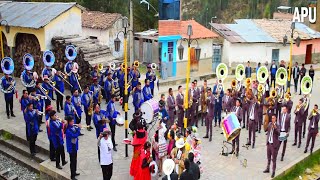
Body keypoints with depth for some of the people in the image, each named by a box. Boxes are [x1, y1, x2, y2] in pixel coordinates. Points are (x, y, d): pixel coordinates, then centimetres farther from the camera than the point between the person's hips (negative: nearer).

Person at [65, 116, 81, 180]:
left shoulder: (73, 127, 1)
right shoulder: (68, 130, -23)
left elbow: (77, 134, 11)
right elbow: (74, 135, -30)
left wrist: (78, 127, -5)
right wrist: (78, 128, -23)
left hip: (75, 146, 9)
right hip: (71, 147, -9)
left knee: (75, 160, 21)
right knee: (72, 161, -1)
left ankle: (74, 172, 38)